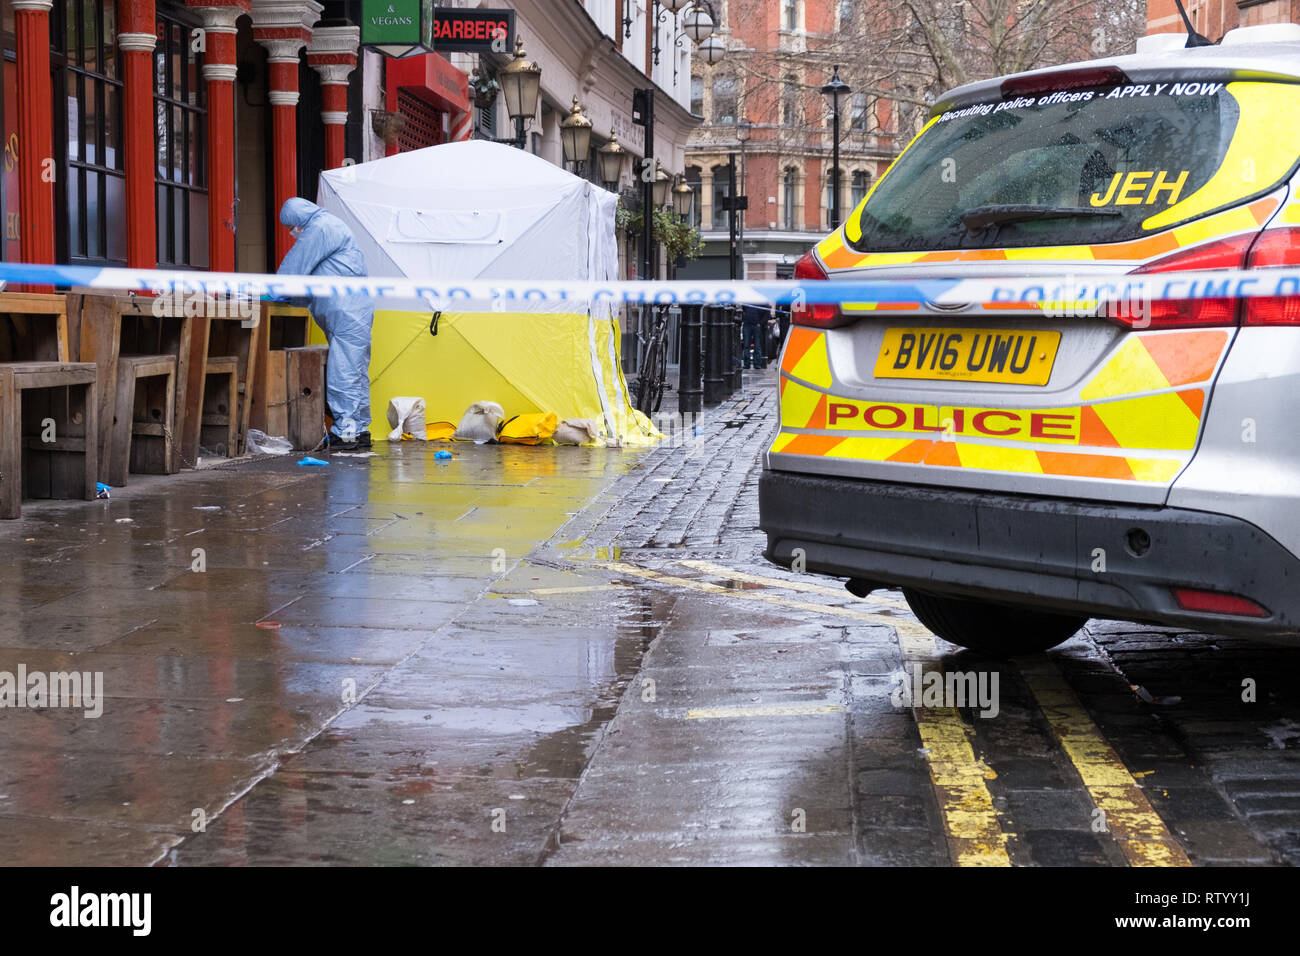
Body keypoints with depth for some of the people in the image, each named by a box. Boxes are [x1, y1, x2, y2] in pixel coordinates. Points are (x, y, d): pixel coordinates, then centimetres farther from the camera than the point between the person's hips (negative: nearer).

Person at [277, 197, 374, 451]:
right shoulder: (330, 226, 24)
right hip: (349, 314, 11)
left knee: (343, 373, -11)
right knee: (355, 372, 11)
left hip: (348, 313, -11)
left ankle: (346, 431, -11)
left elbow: (295, 267, -7)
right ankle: (359, 429, 15)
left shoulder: (320, 228, -9)